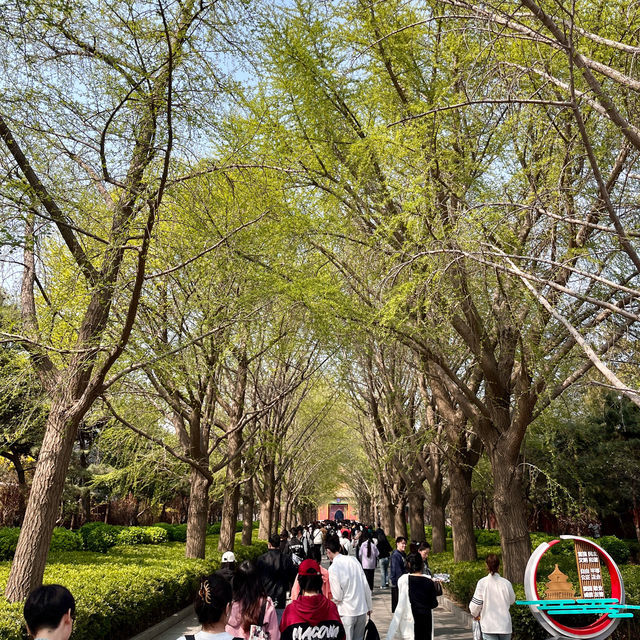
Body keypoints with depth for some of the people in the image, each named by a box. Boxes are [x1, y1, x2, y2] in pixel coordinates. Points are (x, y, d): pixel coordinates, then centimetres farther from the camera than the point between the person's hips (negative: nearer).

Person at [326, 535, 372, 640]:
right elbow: (366, 586, 2)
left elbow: (337, 597, -12)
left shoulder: (333, 568, -16)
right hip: (362, 609, 5)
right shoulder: (353, 560, -2)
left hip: (346, 612, -5)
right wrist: (369, 606, 12)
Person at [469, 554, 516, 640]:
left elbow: (475, 604, -8)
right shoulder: (506, 583, -8)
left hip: (489, 626, -2)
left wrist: (476, 615, 14)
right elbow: (512, 601, 9)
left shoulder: (482, 582, -12)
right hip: (505, 626, 2)